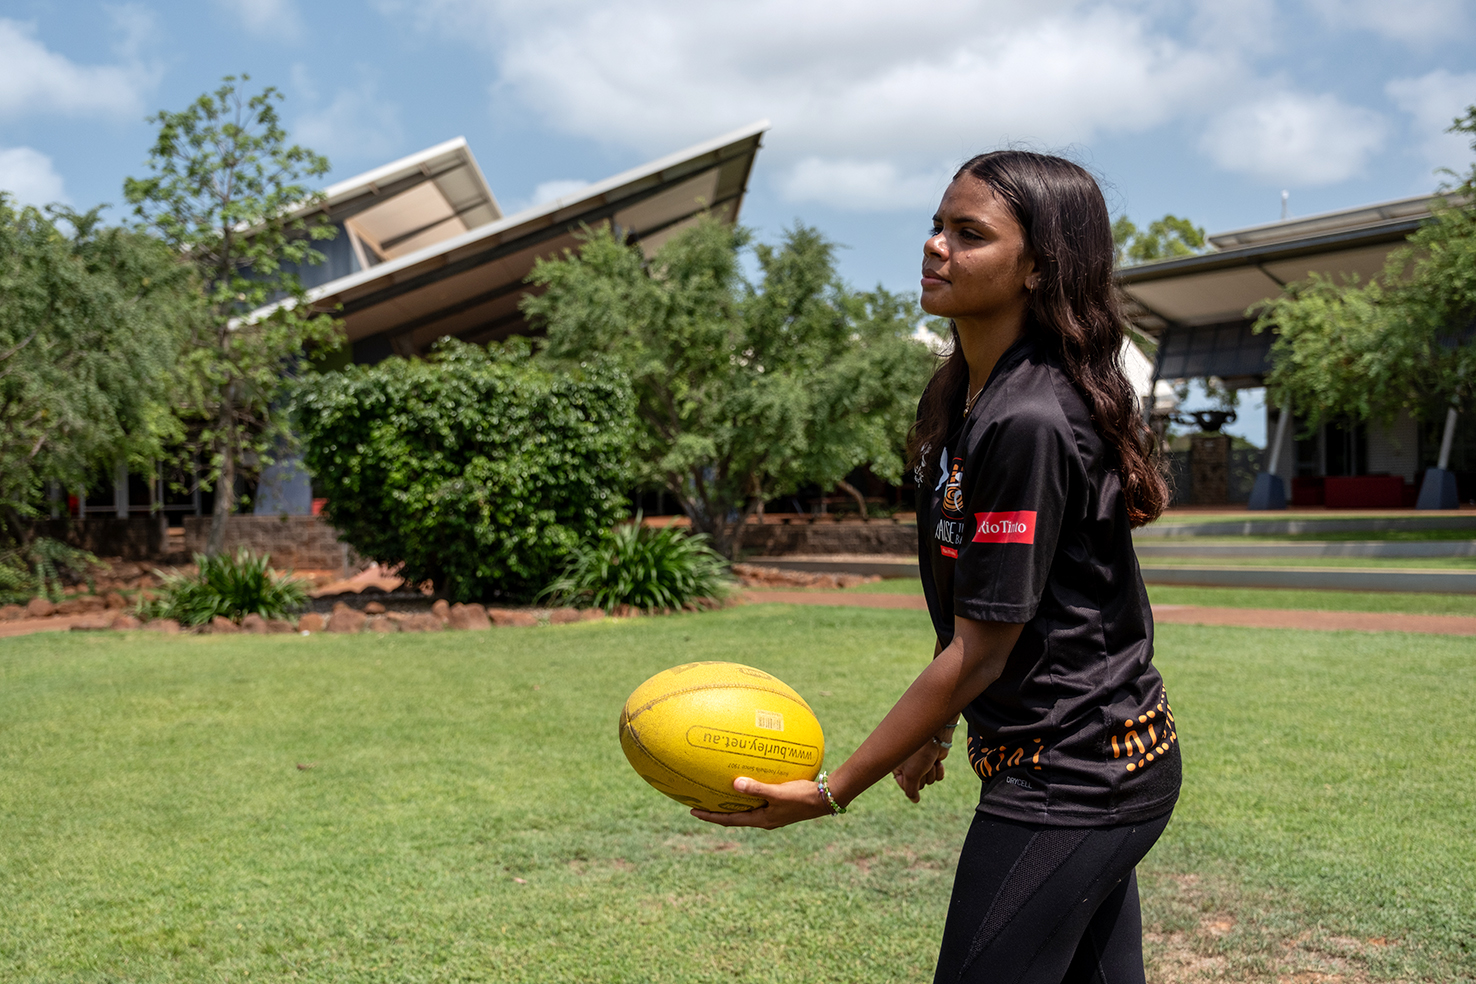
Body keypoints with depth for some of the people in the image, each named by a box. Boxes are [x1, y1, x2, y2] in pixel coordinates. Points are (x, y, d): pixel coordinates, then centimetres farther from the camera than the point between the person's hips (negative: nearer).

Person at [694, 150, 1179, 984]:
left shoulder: (1028, 422, -25)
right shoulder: (964, 399, 5)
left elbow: (981, 650, -22)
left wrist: (831, 792, -17)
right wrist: (936, 729, 18)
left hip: (1066, 785, -9)